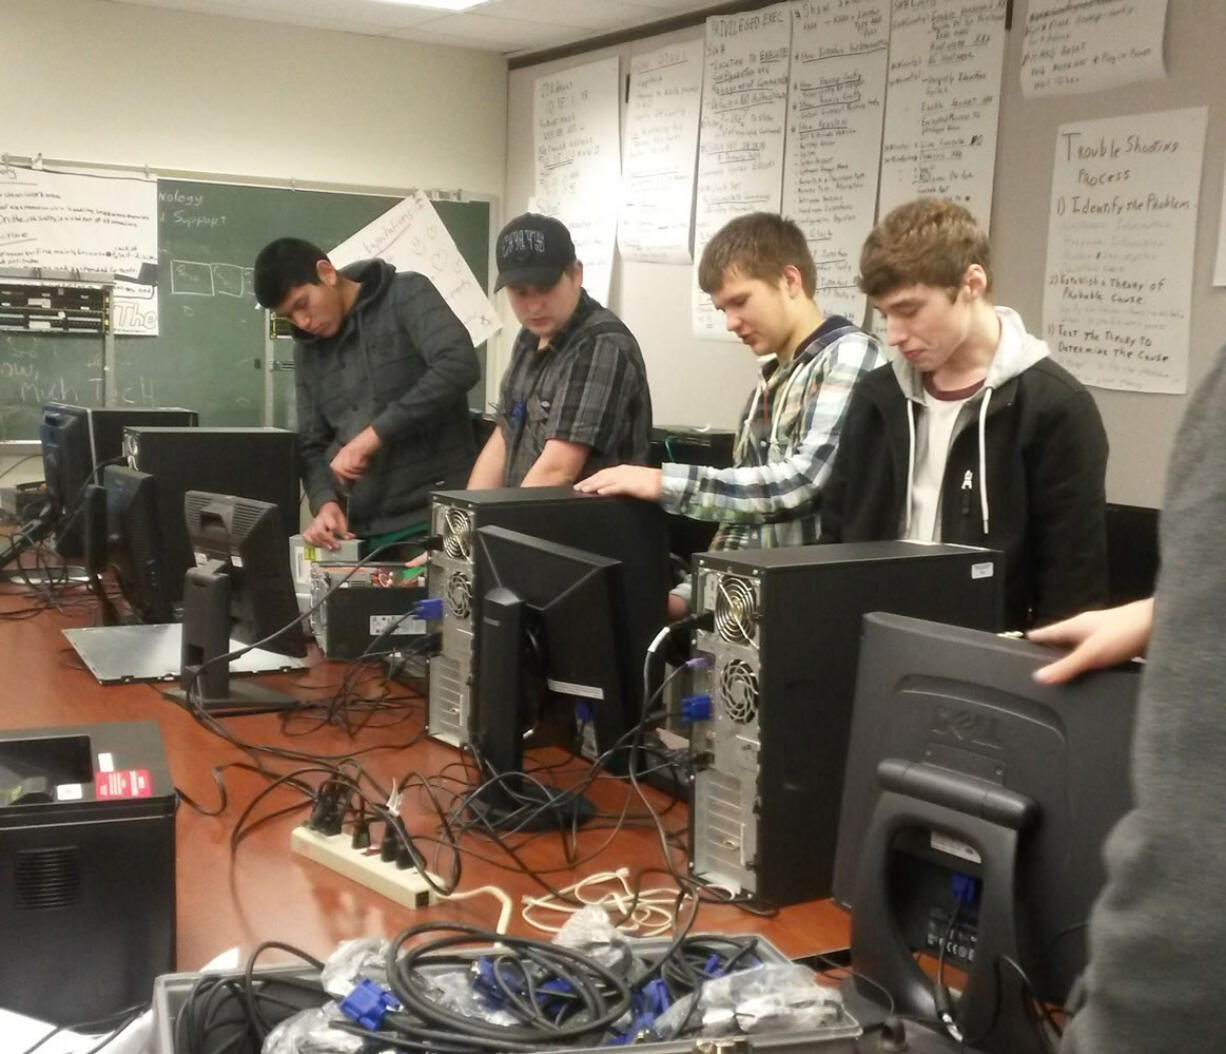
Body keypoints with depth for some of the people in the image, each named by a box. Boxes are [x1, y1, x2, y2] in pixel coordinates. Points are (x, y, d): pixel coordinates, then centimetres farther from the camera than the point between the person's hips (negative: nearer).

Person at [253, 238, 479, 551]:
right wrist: (325, 501, -6)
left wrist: (372, 436, -20)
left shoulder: (406, 295, -2)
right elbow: (312, 445, 15)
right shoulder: (307, 349, 15)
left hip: (438, 515, -5)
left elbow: (459, 365, -18)